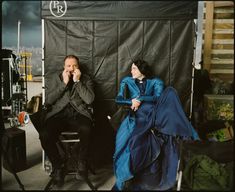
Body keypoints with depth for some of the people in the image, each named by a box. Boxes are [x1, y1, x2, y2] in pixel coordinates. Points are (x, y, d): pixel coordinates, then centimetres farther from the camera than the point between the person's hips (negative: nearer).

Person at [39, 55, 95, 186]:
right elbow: (48, 101, 2)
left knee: (86, 130, -36)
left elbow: (89, 100, -3)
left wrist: (77, 81, -5)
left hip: (78, 114, -1)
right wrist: (64, 83, -2)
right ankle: (59, 165, -3)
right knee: (44, 136, -29)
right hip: (58, 114, 1)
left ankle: (82, 163, -11)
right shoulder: (54, 78, 16)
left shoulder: (86, 79, 13)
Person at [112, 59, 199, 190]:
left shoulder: (155, 81, 23)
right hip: (138, 116, -1)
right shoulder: (127, 81, 26)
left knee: (170, 91, -26)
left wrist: (140, 99, -7)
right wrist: (132, 102, -6)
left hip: (154, 113, 1)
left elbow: (159, 97, 2)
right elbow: (119, 99, 13)